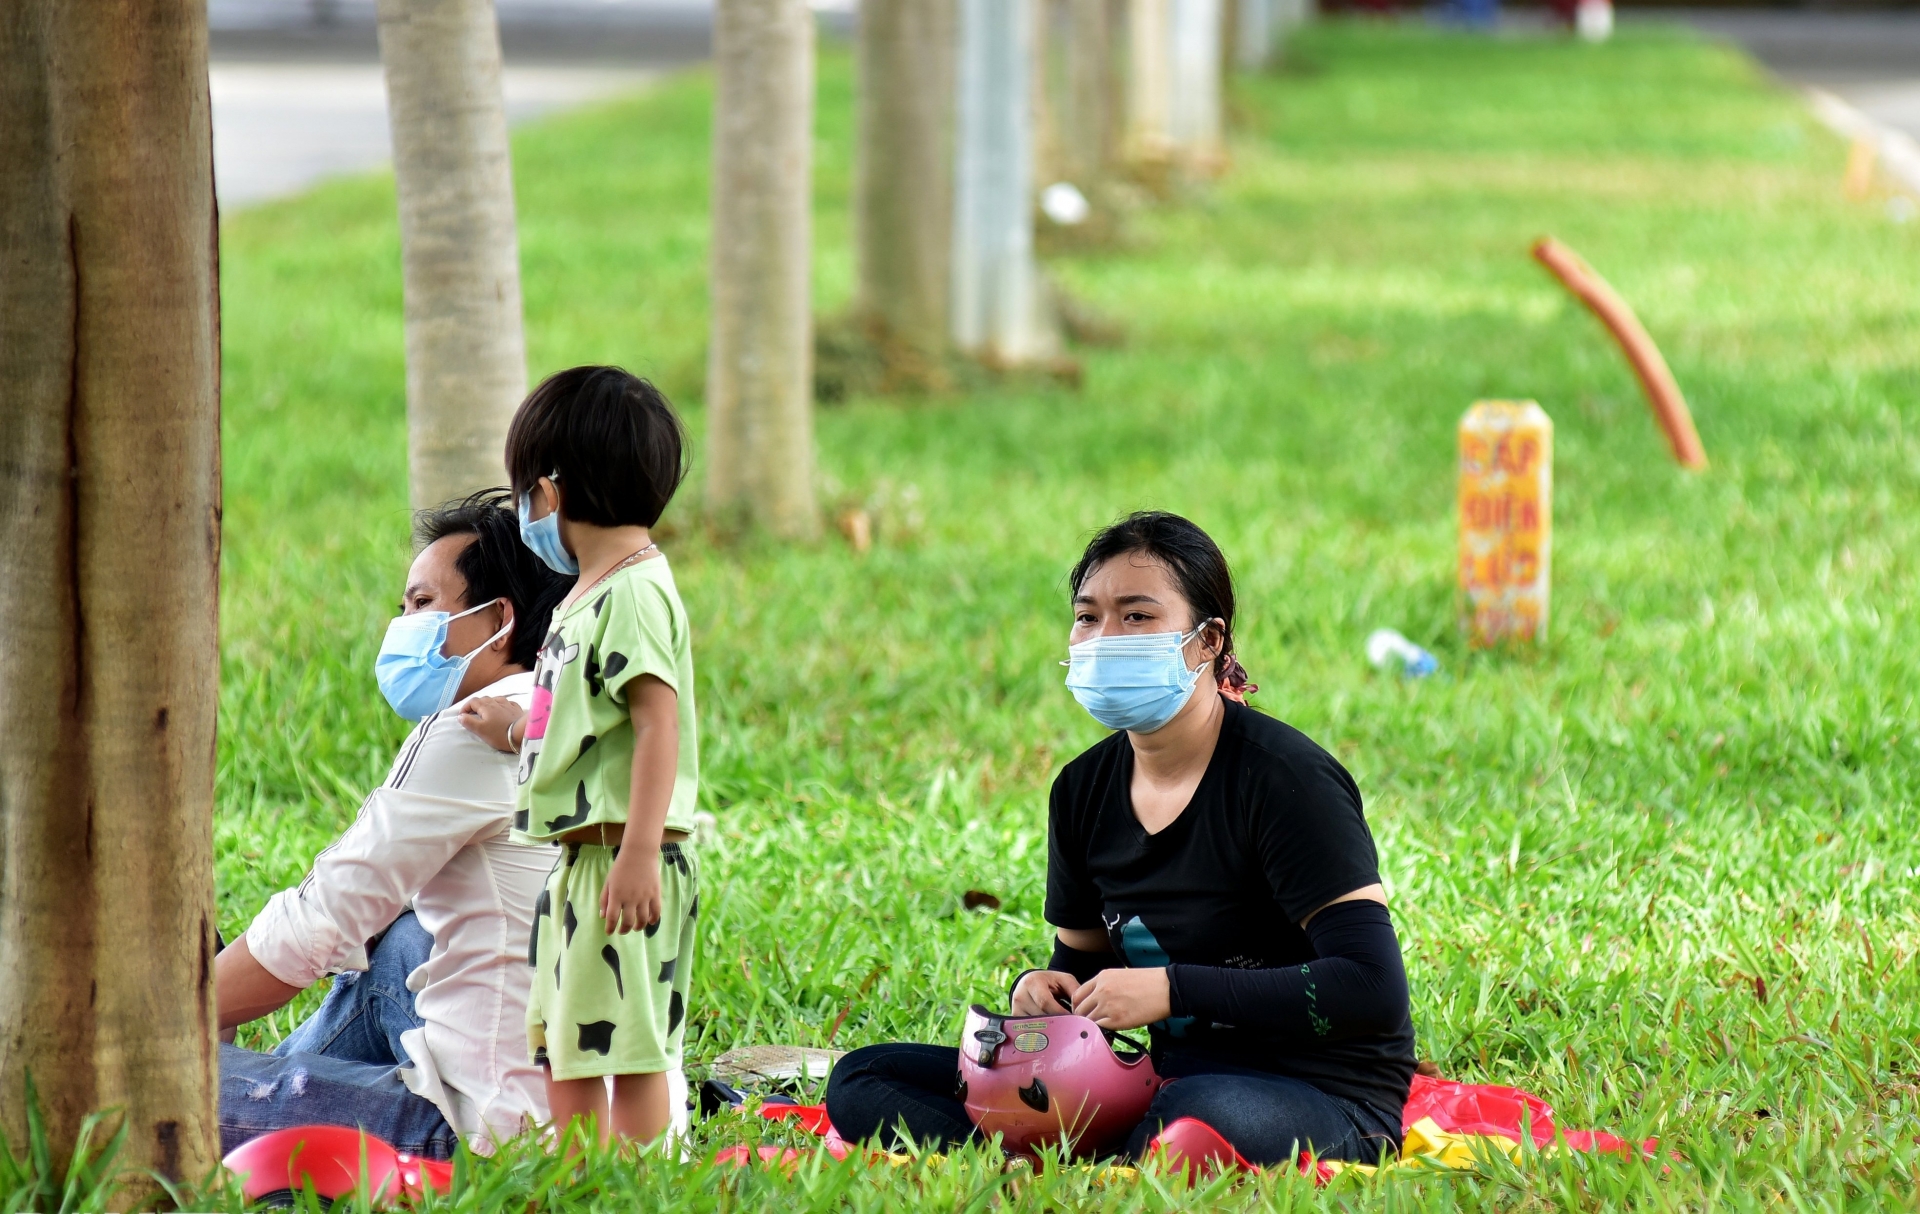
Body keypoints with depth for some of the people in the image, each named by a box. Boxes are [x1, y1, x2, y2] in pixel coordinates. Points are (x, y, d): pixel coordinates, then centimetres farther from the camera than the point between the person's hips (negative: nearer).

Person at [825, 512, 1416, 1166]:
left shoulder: (1283, 778, -14)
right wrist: (1045, 989, -3)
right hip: (1166, 1082, 8)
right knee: (862, 1082, -4)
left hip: (1328, 1100, -8)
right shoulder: (1084, 791, 8)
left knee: (1204, 1118, -46)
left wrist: (1172, 989, -23)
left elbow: (1373, 989, -22)